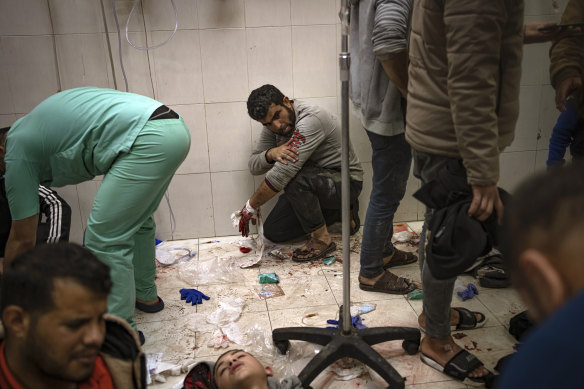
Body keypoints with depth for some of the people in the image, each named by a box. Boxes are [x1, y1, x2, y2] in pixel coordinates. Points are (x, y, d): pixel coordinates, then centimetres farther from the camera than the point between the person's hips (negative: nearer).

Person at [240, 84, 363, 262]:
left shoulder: (310, 119, -30)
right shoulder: (272, 126, -2)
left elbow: (283, 173, -33)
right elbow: (253, 166, -4)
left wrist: (251, 206, -24)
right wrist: (270, 154, -28)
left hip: (345, 182, -8)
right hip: (311, 183, 9)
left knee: (294, 179, -36)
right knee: (273, 232, 1)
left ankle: (322, 238, -14)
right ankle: (337, 213, 14)